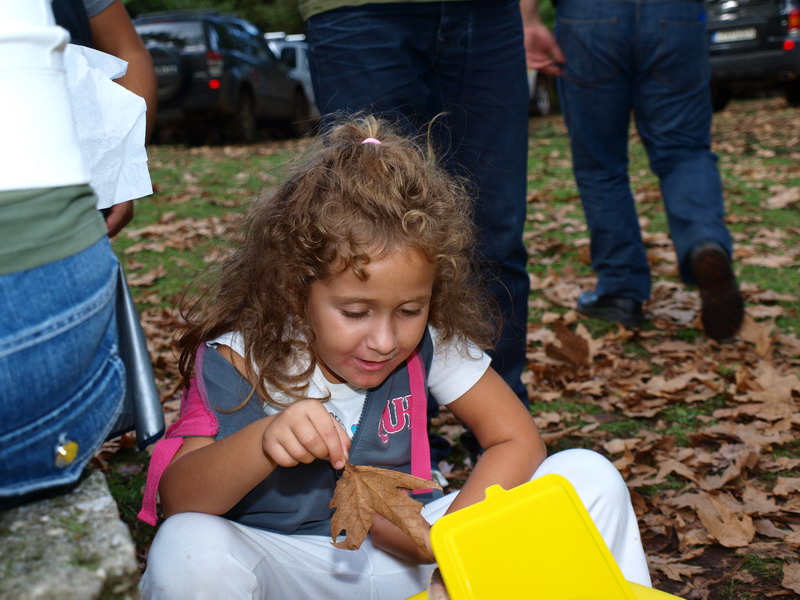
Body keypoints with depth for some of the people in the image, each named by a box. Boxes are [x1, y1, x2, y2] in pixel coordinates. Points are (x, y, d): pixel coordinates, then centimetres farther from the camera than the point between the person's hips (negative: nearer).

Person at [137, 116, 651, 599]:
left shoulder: (431, 342, -10)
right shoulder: (242, 360, -18)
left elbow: (518, 441, -5)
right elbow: (176, 501, -24)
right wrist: (263, 443, -44)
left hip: (401, 553, 3)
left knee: (591, 479, -10)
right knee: (187, 552, -38)